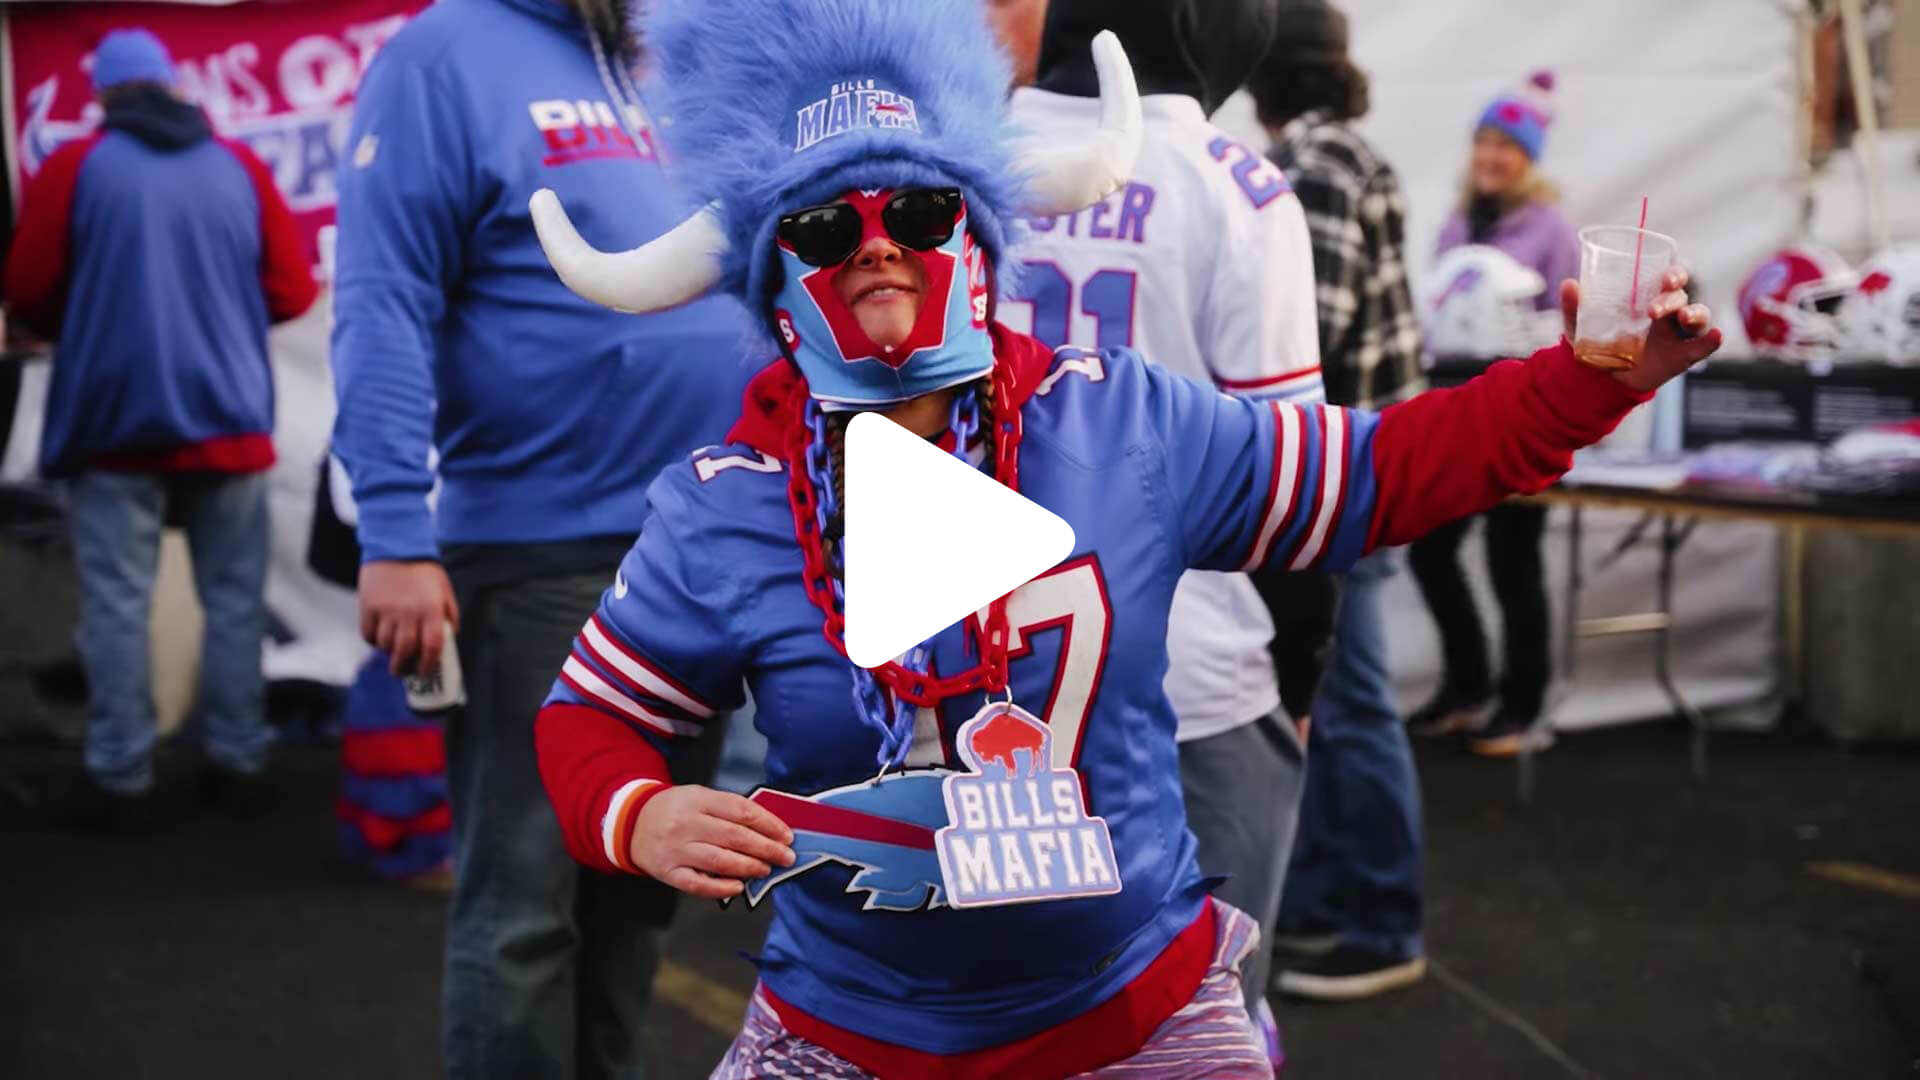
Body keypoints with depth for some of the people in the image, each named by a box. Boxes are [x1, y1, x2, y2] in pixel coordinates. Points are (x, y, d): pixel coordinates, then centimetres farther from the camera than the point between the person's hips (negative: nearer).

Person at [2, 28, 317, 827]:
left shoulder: (74, 167, -1)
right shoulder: (239, 167, 6)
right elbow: (291, 291, 4)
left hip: (115, 420, -2)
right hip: (229, 418, 2)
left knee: (117, 602, 2)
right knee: (233, 597, 8)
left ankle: (118, 779, 3)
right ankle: (237, 765, 12)